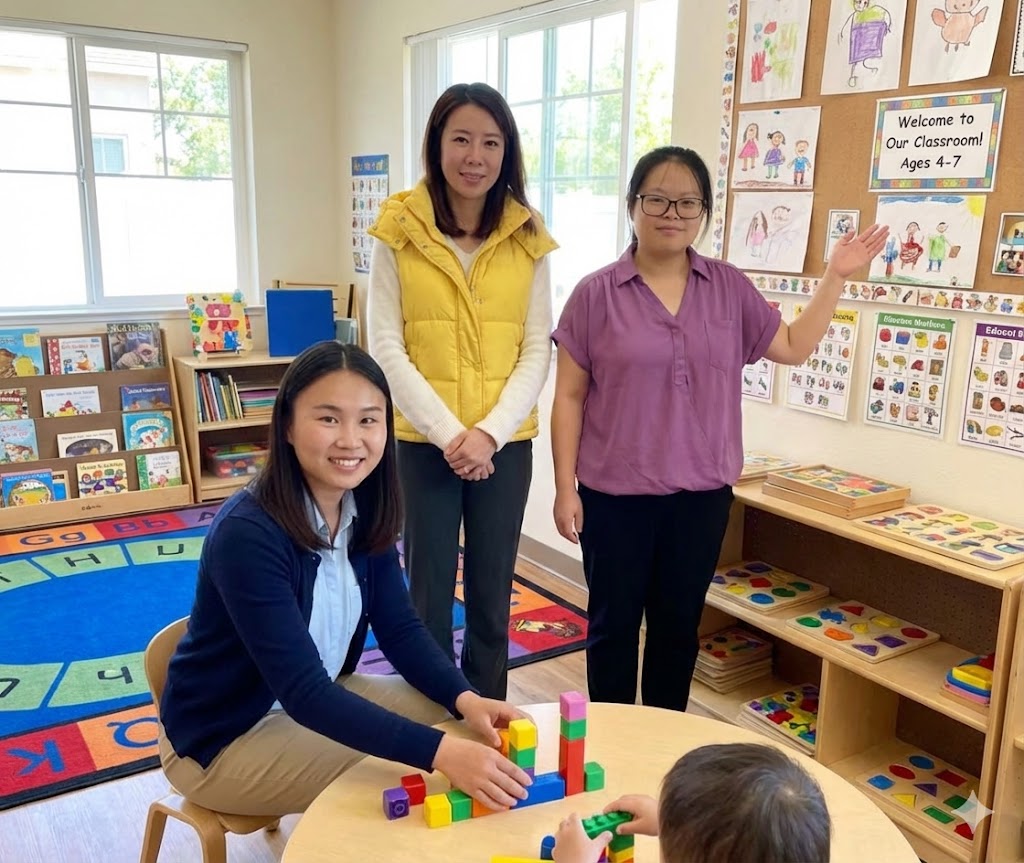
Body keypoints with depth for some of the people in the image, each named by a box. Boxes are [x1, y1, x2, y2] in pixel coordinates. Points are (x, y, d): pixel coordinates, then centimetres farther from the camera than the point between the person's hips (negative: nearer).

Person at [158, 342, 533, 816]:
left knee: (452, 718, -2)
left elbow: (400, 629, -6)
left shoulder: (365, 511, -8)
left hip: (314, 697, 7)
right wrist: (439, 753, -44)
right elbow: (303, 692, -35)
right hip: (221, 739, -7)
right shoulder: (247, 534, -31)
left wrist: (466, 699, -24)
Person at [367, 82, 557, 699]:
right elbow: (386, 348, -6)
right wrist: (447, 432, -14)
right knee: (430, 597, 9)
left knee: (492, 600, 13)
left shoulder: (528, 238, 2)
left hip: (506, 444, 2)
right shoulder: (399, 231, -3)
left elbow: (538, 350, 1)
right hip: (422, 444, -1)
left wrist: (490, 431, -12)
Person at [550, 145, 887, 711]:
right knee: (613, 624, 11)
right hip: (616, 493, -2)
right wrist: (566, 488, -7)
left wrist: (834, 278, 3)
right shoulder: (596, 293, -6)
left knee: (678, 624, 16)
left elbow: (793, 347, 11)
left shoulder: (730, 289, 4)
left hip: (702, 492, 3)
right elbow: (569, 397, -4)